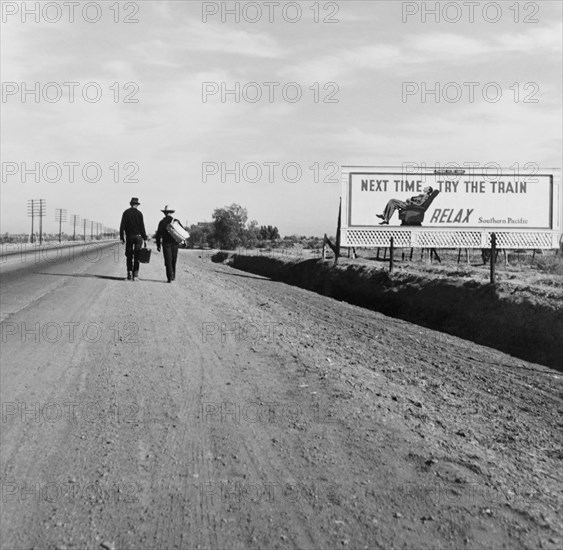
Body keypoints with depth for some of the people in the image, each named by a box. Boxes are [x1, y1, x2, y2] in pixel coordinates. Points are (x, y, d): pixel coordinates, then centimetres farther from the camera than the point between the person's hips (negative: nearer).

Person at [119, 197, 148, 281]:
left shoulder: (126, 212, 1)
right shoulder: (139, 213, -2)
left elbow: (122, 226, -2)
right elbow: (142, 227, -4)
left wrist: (122, 238, 1)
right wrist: (145, 238, 0)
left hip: (129, 236, 1)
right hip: (138, 236, -1)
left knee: (129, 257, 8)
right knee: (136, 257, 3)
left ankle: (129, 274, 1)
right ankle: (135, 275, 0)